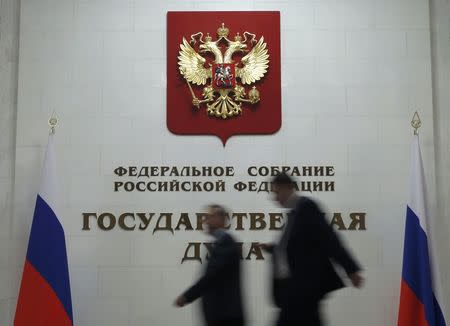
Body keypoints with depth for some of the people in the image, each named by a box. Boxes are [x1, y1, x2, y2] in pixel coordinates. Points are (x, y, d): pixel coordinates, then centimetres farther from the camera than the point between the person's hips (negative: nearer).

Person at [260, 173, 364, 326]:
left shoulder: (306, 206, -11)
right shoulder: (293, 212, 16)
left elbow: (328, 238, -16)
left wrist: (351, 269, -18)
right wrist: (272, 248, 11)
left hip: (305, 284, -9)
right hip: (296, 285, 9)